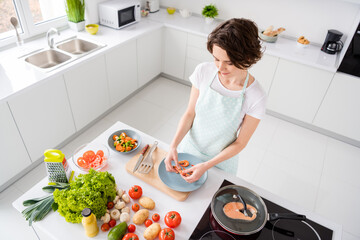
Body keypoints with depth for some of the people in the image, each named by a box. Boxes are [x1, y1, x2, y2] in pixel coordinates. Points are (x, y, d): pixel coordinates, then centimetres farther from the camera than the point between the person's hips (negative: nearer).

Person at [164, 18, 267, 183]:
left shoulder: (256, 97, -26)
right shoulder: (203, 71, -19)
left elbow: (240, 143, -16)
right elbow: (189, 113, -9)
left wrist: (206, 166, -24)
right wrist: (174, 145, -22)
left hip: (221, 160, -2)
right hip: (188, 148, 3)